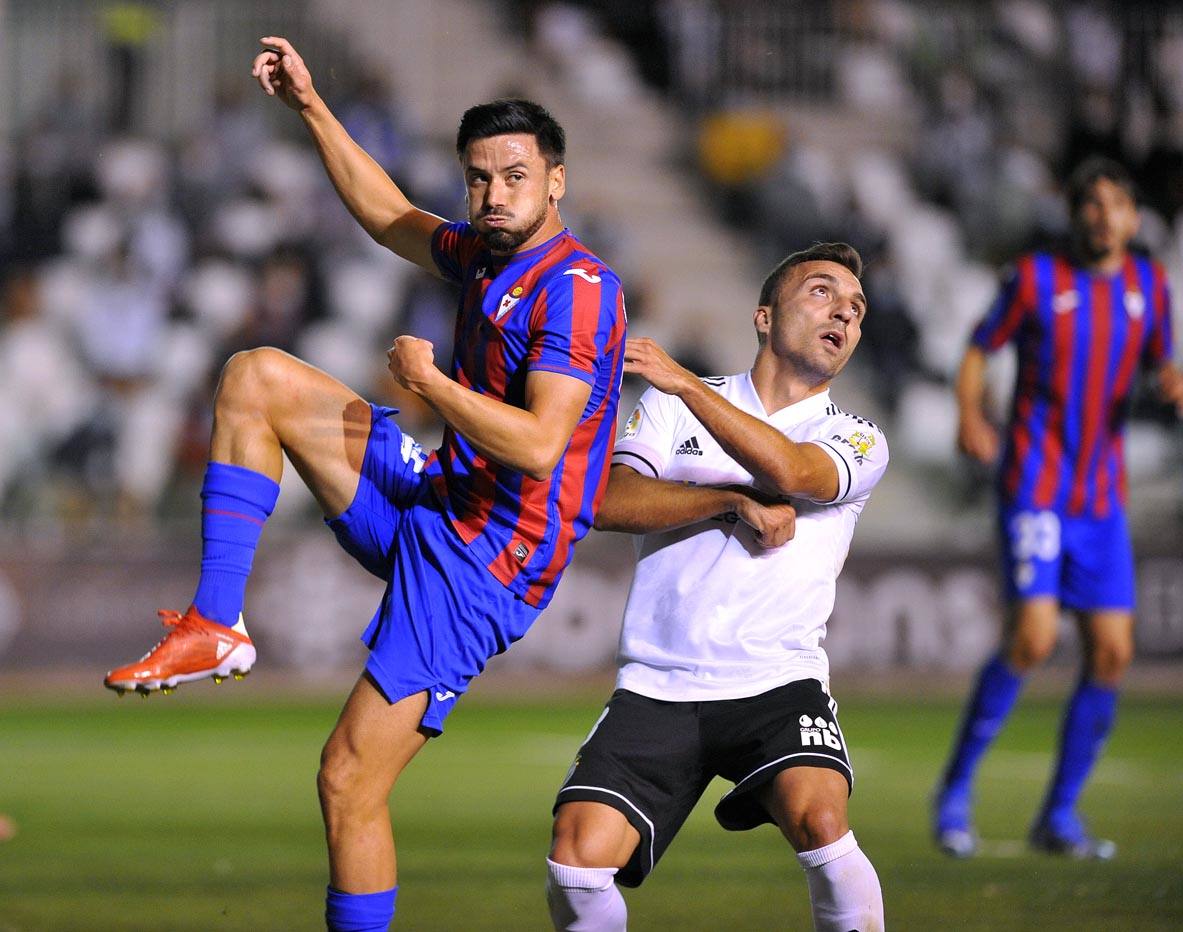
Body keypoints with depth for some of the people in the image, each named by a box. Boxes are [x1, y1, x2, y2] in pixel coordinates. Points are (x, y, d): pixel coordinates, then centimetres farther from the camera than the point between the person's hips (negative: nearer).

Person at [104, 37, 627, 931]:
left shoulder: (577, 288, -19)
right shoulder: (489, 256, 9)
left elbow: (539, 444, -29)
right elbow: (393, 219, 30)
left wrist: (430, 383, -17)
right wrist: (312, 108, 28)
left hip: (483, 561, -9)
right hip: (431, 502, 9)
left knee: (351, 781, -13)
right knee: (256, 378, 8)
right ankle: (217, 626, 2)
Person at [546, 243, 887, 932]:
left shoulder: (856, 440, 8)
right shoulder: (673, 406, 13)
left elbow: (789, 470, -15)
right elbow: (609, 503, -4)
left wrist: (688, 384, -24)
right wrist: (736, 502, -13)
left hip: (778, 685, -1)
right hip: (658, 687, 1)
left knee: (819, 819, -31)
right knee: (579, 856, -18)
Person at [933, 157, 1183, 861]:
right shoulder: (1036, 278, -4)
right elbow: (979, 350, 4)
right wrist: (969, 418, -13)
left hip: (1103, 499, 5)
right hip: (1034, 490, -5)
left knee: (1113, 653, -2)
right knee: (1033, 637, -19)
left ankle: (1060, 817, 11)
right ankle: (956, 791, -4)